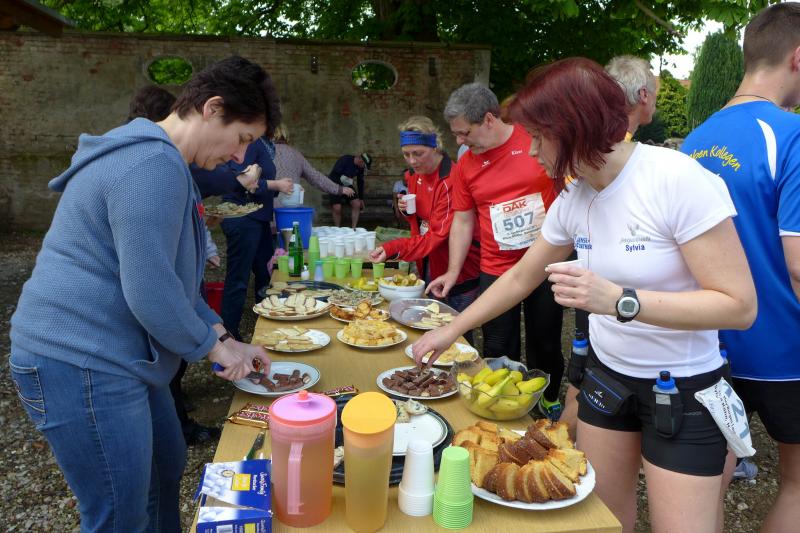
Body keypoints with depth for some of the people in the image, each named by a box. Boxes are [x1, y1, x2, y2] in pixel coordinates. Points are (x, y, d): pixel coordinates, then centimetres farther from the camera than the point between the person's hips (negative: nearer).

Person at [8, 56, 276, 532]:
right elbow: (149, 293, -25)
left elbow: (170, 277, 18)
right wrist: (214, 346, -9)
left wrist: (225, 338, 12)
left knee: (166, 470, 23)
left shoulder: (160, 160, 14)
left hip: (118, 359, 11)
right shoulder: (154, 164, -22)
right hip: (82, 367, -11)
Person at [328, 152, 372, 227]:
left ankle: (354, 229, -5)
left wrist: (361, 199, 8)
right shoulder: (344, 160, -24)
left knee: (357, 204, -12)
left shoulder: (360, 167, -5)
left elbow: (360, 182, 6)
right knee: (337, 208, -17)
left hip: (347, 186, 5)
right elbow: (333, 175, -24)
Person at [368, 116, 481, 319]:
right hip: (428, 270, 8)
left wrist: (392, 249, -34)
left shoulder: (451, 180, -22)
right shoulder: (413, 175, 4)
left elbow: (439, 235, -25)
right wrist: (407, 211, -6)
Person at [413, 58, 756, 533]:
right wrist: (450, 331, 11)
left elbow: (740, 306, -23)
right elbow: (520, 277, 9)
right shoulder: (573, 199, -3)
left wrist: (618, 300, -33)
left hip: (686, 389, -5)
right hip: (608, 376, 6)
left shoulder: (677, 180, -23)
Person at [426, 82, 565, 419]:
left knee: (546, 344, 13)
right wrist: (452, 273, 2)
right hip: (496, 270, 2)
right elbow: (463, 221, 5)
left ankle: (549, 402, 36)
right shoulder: (465, 167, 1)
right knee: (498, 350, 6)